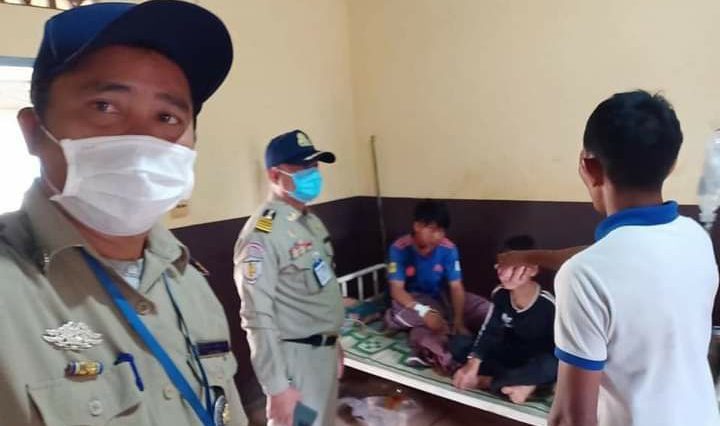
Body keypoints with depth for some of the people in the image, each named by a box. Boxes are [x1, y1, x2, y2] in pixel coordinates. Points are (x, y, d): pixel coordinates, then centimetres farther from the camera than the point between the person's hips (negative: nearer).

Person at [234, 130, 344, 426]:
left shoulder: (311, 221, 6)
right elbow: (257, 318, -23)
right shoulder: (262, 234, -22)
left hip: (324, 350, 9)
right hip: (296, 356, -8)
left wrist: (334, 341, 18)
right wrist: (277, 386, -22)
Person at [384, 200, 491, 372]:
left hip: (441, 297, 4)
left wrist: (458, 320, -33)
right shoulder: (400, 248, -21)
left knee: (485, 309, -16)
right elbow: (396, 289, -27)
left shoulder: (448, 249, -15)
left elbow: (456, 287, -17)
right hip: (412, 299, -3)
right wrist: (424, 311, -42)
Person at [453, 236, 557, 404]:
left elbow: (559, 348, -24)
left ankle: (487, 381, -24)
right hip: (510, 354, 5)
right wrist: (472, 364, -31)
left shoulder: (547, 304, -25)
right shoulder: (500, 295, -13)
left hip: (537, 363, -5)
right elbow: (489, 332, -14)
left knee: (549, 366, -40)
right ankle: (520, 382, -19)